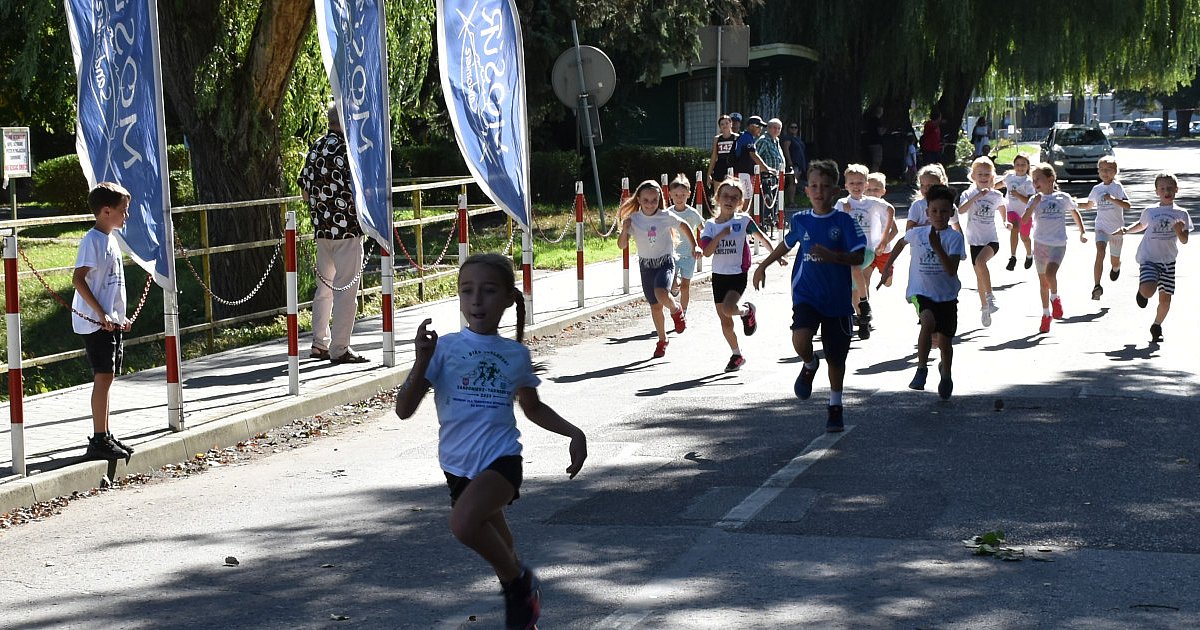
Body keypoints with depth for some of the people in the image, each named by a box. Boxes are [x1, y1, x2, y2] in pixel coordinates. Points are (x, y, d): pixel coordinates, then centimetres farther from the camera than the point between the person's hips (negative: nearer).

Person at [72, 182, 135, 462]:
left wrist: (120, 316, 20)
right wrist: (101, 314, -22)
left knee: (108, 376, 11)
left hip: (111, 321, 9)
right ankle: (99, 440, -8)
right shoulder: (92, 240, -14)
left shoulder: (110, 239, 15)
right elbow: (78, 279, -20)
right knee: (103, 376, -10)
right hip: (95, 322, -9)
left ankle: (105, 436, 18)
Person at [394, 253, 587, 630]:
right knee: (498, 547, 17)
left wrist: (574, 433, 9)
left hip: (501, 458, -2)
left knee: (464, 521, -31)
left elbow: (533, 408, 22)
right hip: (458, 466, 2)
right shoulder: (444, 348, -4)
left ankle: (518, 582, -6)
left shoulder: (516, 354, 3)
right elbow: (404, 410, -10)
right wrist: (422, 360, -22)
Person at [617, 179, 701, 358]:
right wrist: (625, 230, -23)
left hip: (665, 261, -2)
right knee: (655, 305, 8)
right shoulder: (633, 219, -7)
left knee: (661, 294, -29)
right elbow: (622, 245, -5)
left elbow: (684, 226, 7)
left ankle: (676, 311, 5)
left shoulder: (666, 216, -11)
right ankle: (662, 340, 27)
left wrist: (694, 246, 3)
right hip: (646, 265, 2)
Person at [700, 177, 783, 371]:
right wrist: (721, 235, -19)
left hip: (738, 273, -4)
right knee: (724, 321, 9)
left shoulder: (743, 221, -6)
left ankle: (747, 311, 7)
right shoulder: (710, 225, 1)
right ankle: (737, 355, 25)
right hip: (718, 275, 4)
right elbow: (707, 252, -10)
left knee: (728, 309, -26)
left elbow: (762, 238, 4)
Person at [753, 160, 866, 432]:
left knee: (835, 357, 8)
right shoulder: (800, 220, 5)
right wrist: (763, 265, 32)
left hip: (837, 298, -1)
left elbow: (858, 257, -11)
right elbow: (787, 244, 26)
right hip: (806, 295, 1)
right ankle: (809, 365, 11)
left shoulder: (844, 221, -6)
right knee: (800, 341, -25)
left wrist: (831, 255, -26)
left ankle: (835, 407, 27)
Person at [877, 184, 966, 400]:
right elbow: (902, 242, 23)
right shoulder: (917, 233, -2)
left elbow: (951, 270, -21)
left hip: (947, 295, 0)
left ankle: (946, 374, 37)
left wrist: (937, 247, -31)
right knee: (928, 321, -31)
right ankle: (922, 369, -18)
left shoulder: (954, 238, -9)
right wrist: (888, 265, 26)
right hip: (921, 292, 0)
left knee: (945, 340, 6)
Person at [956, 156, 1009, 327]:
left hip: (992, 239, -1)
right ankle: (984, 307, 26)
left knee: (980, 261, -31)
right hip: (975, 240, 1)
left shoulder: (996, 196, 2)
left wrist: (1004, 221, 23)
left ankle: (990, 296, -23)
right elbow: (961, 210, -25)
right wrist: (977, 197, -30)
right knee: (979, 275, 9)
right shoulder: (969, 194, -5)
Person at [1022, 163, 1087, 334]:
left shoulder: (1063, 198, 1)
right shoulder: (1035, 200, 1)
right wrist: (1034, 204, -21)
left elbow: (1075, 213, 19)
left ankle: (1055, 298, 5)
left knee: (1050, 273, -24)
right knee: (1043, 281, 10)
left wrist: (1082, 232, 16)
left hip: (1058, 244, -2)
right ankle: (1046, 314, 24)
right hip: (1040, 243, 2)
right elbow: (1025, 220, -10)